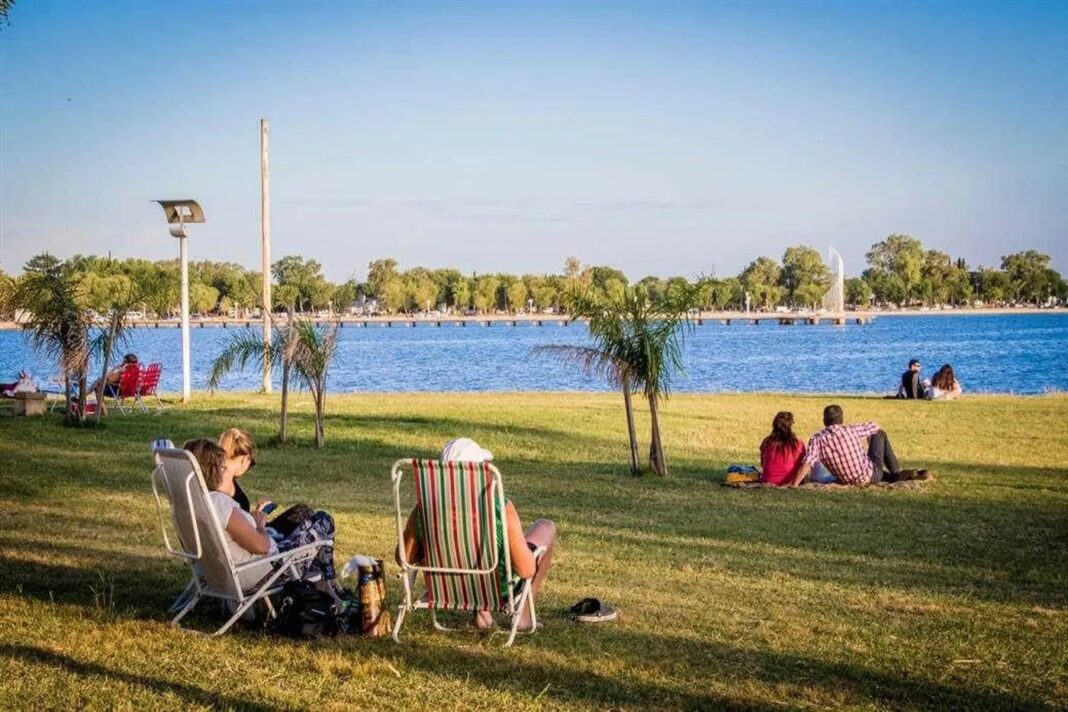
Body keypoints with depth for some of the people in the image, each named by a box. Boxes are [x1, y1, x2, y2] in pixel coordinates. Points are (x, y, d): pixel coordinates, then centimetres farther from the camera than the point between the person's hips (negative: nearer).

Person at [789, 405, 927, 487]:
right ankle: (897, 473, 25)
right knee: (880, 434, 20)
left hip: (848, 481, 2)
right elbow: (875, 426, 5)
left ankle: (897, 475, 32)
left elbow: (807, 464, -29)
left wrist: (793, 486, -30)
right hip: (871, 475, -2)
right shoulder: (851, 430, -14)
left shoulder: (817, 439, -14)